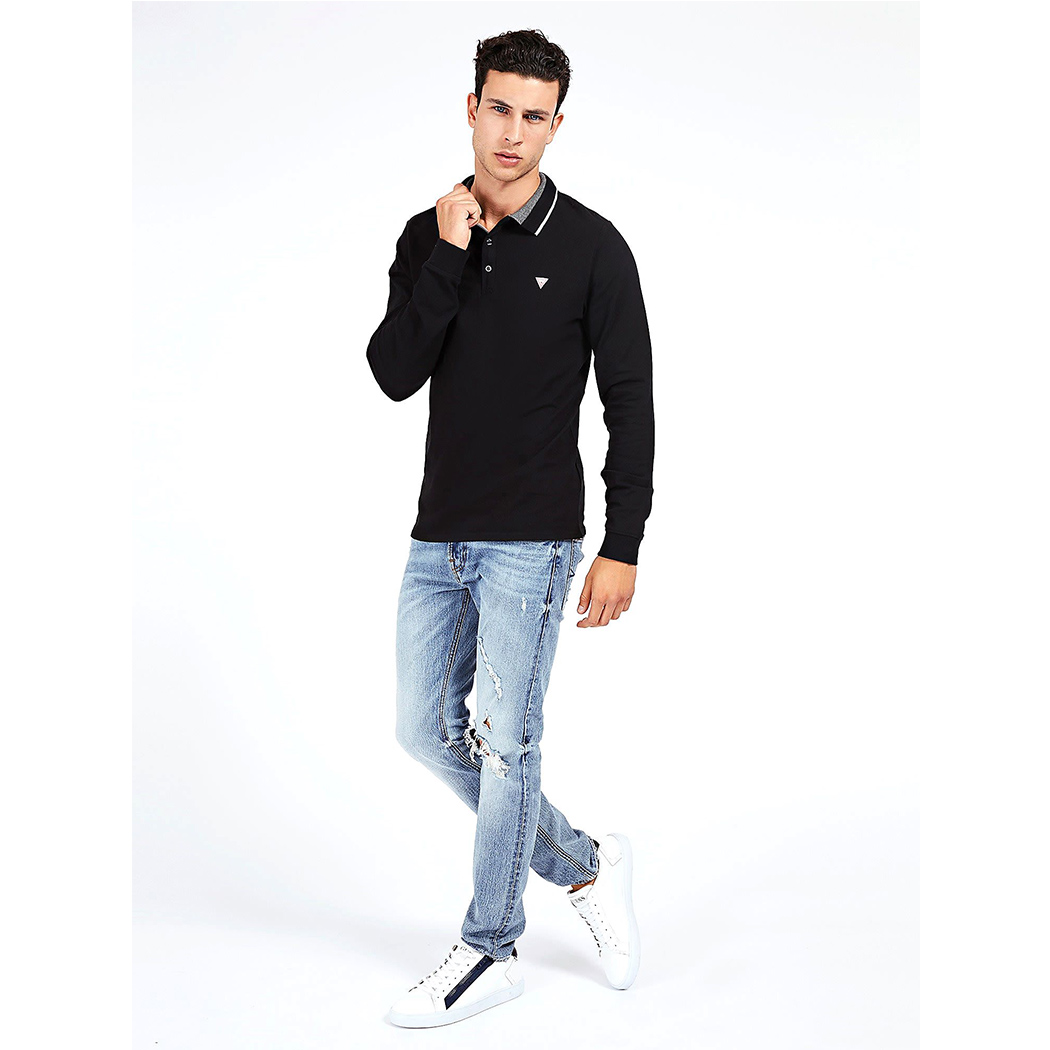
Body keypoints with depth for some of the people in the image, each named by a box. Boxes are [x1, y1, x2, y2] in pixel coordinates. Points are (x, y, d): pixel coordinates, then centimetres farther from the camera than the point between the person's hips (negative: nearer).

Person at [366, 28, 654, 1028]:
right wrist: (447, 259, -13)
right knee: (426, 729, 10)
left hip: (531, 542, -6)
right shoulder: (427, 236, 7)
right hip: (438, 535, 6)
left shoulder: (591, 248, -6)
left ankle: (489, 953, 18)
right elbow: (393, 374, -4)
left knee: (505, 743, 0)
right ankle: (586, 864, 27)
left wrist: (622, 548, -11)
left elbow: (631, 404, -6)